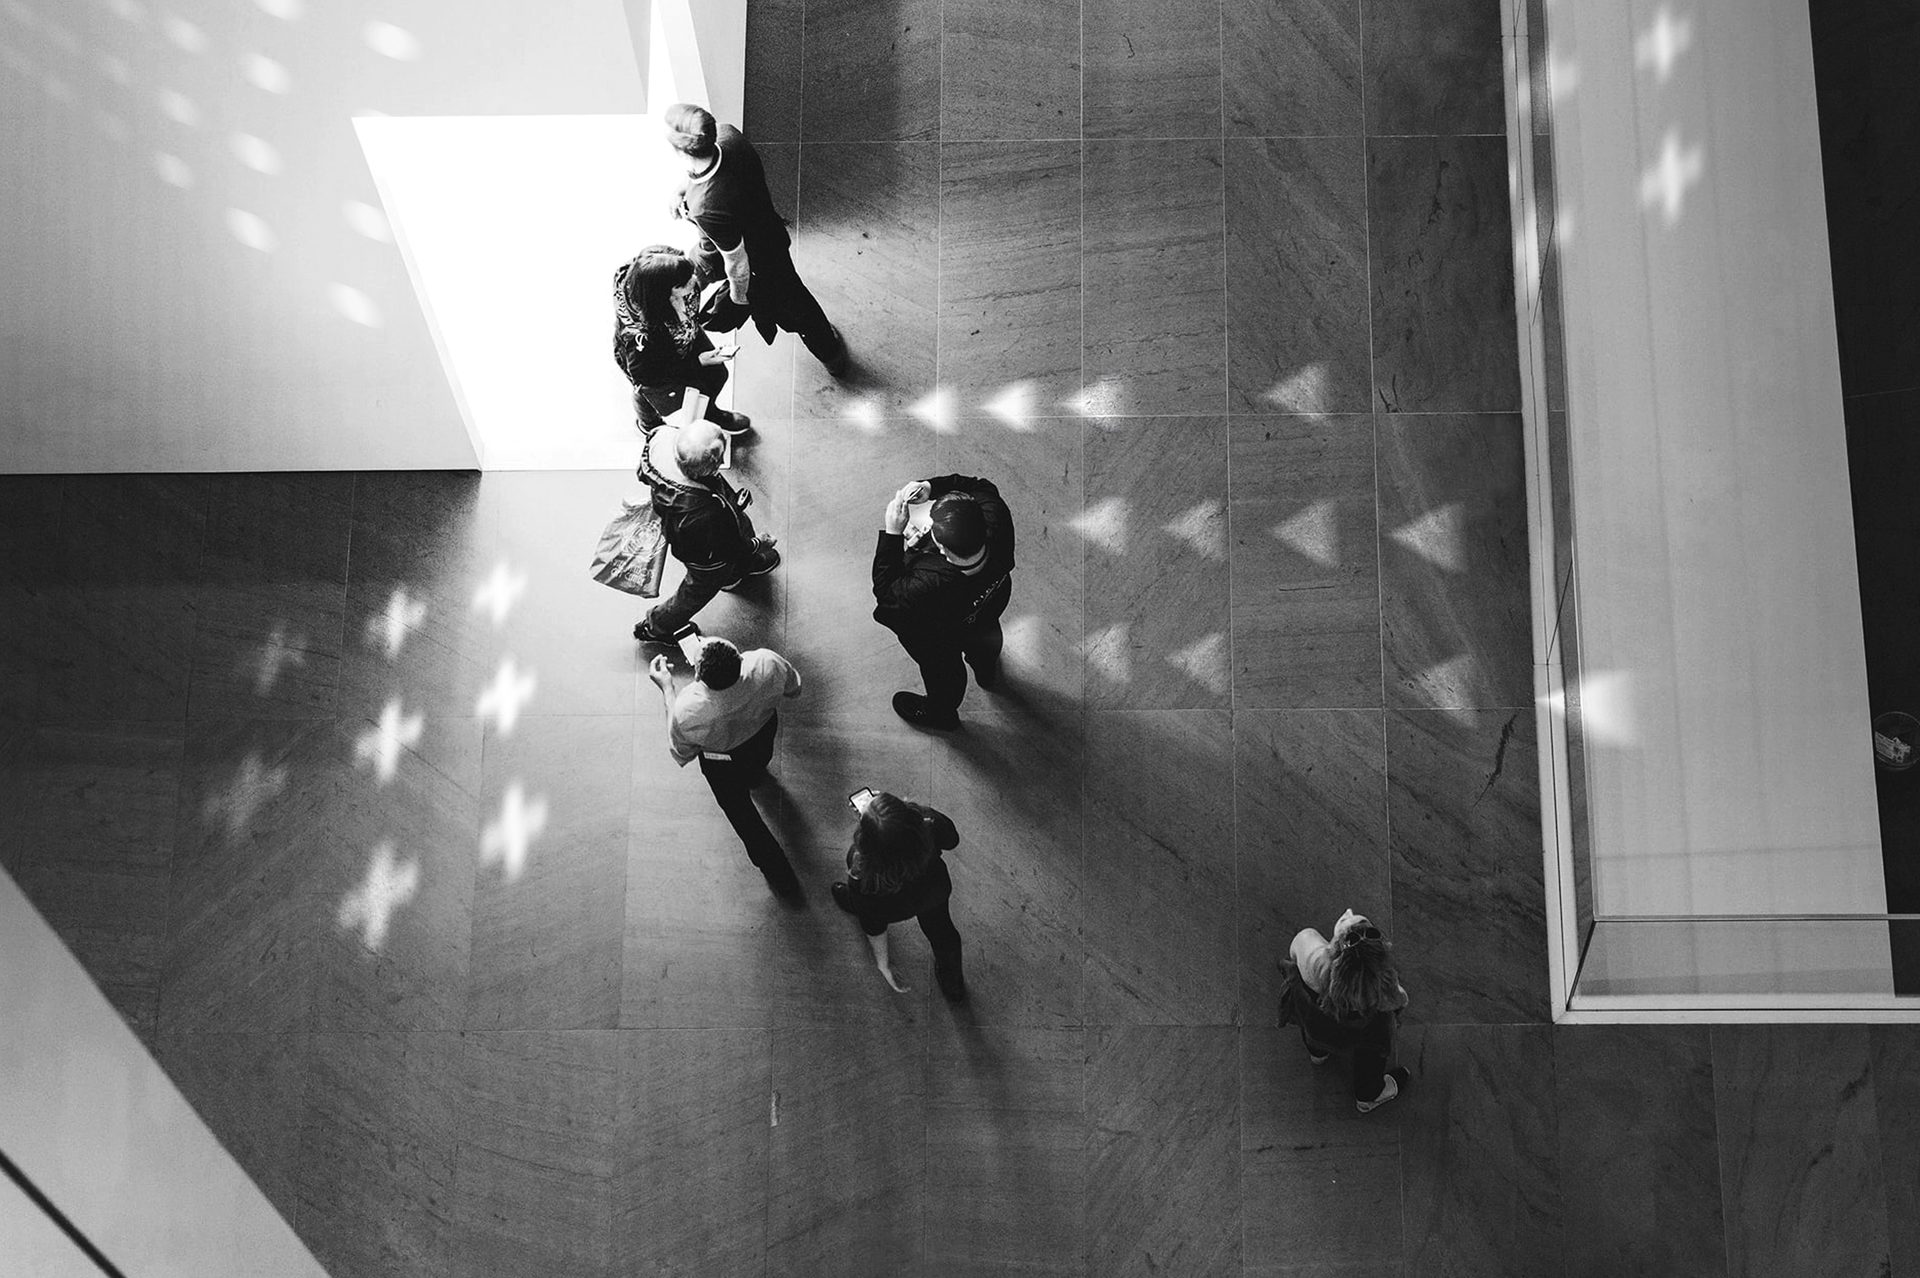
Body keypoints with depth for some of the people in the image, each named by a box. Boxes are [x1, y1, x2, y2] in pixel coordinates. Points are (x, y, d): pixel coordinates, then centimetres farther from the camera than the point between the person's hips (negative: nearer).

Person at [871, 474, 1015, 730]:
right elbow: (982, 487, -19)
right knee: (986, 632, 41)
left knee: (942, 671, 31)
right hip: (993, 601, 5)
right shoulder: (996, 518, -41)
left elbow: (886, 591, -30)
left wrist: (892, 533, -37)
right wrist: (930, 486, -32)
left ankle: (941, 714, 66)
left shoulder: (928, 587, -50)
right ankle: (987, 671, 77)